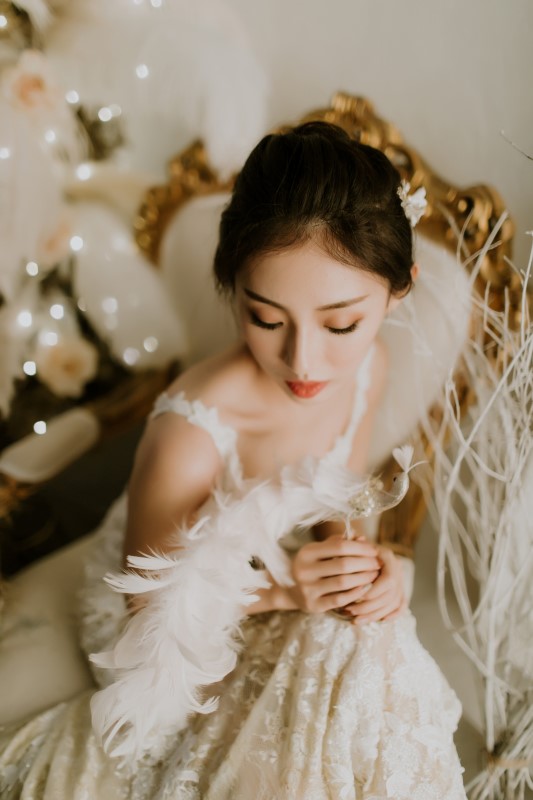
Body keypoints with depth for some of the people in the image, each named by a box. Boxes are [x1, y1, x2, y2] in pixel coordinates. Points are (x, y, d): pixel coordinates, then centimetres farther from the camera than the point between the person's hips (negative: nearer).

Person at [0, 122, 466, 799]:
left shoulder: (366, 366, -17)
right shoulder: (192, 436, -37)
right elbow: (151, 600, -20)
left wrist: (364, 560, -20)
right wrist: (282, 586, -33)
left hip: (280, 569, 6)